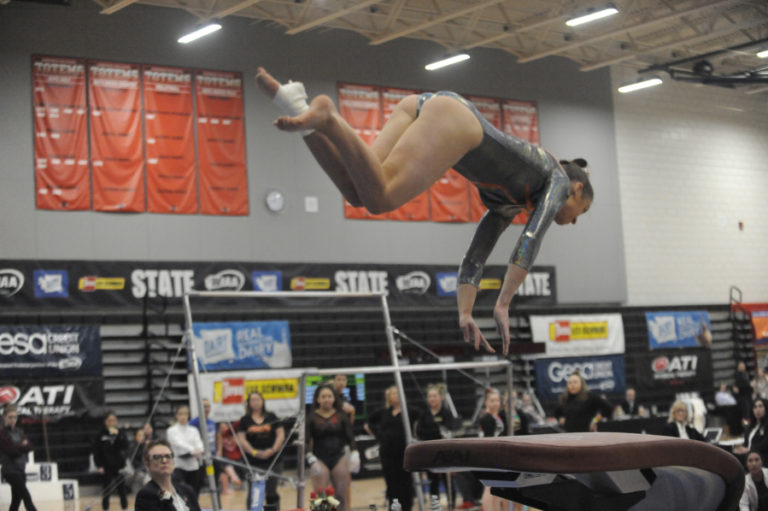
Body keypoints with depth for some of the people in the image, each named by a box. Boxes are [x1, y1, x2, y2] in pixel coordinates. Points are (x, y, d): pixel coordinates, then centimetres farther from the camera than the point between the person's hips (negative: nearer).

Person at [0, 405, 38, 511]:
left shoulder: (19, 432, 13)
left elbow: (29, 446, 2)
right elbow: (12, 450, -16)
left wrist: (18, 447, -12)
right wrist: (22, 447, -5)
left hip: (20, 469, 7)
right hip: (11, 470, -7)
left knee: (16, 500, 10)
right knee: (27, 497, -14)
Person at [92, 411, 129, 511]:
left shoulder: (120, 433, 4)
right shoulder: (100, 435, -1)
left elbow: (125, 447, -8)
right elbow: (96, 452, -1)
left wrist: (117, 435, -15)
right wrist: (99, 466, -8)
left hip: (119, 466, 1)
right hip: (106, 468, -1)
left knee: (122, 489, 2)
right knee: (106, 490, 4)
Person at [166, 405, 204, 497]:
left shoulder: (194, 430, 11)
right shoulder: (172, 431, -1)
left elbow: (198, 443, -5)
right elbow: (179, 443, -18)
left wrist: (199, 450, -31)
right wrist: (193, 450, -37)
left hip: (193, 466, 4)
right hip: (179, 466, -4)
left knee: (194, 495, 7)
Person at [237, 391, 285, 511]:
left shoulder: (271, 417, 9)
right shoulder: (245, 420, 6)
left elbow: (281, 434, 4)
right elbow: (241, 439, -1)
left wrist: (273, 449, -10)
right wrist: (254, 452, -13)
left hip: (272, 460, 1)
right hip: (253, 462, -1)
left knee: (271, 491, 2)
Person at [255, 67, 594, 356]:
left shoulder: (507, 203, 37)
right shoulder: (558, 179, 19)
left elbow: (475, 258, 33)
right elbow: (529, 242, 1)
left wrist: (465, 315, 22)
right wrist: (502, 307, -3)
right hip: (451, 116, -7)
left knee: (357, 192, -11)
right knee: (379, 198, -25)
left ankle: (299, 107, -23)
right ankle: (325, 117, -39)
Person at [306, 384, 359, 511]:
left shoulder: (341, 416, 6)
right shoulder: (312, 418, 1)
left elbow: (350, 438, 5)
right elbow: (307, 441, -3)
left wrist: (355, 455, -8)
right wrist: (311, 459, -15)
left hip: (339, 458, 2)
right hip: (320, 459, -2)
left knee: (342, 496, 3)